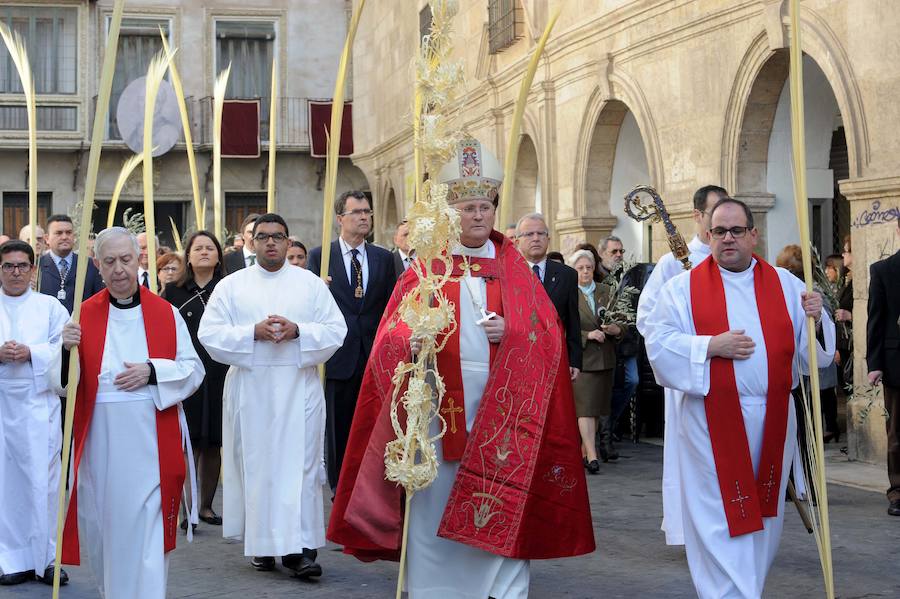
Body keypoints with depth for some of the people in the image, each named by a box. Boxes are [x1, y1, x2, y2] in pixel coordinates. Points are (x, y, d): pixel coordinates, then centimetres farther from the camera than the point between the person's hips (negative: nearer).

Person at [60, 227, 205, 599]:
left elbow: (194, 370, 4)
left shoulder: (166, 314, 3)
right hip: (99, 441, 2)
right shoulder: (84, 315, 6)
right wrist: (67, 350, -15)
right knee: (101, 522, 10)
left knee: (145, 527, -4)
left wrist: (152, 372, -12)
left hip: (149, 442, -2)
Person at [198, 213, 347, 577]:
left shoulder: (311, 283, 8)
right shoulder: (231, 285, 7)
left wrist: (297, 331, -14)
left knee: (300, 463, -5)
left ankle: (300, 547, -6)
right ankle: (261, 542, 12)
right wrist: (253, 332, -14)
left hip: (299, 389, 0)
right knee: (255, 463, 2)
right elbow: (209, 333, -1)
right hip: (249, 389, 0)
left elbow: (335, 329, 2)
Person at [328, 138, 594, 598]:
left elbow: (547, 329, 5)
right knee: (435, 499, -1)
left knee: (500, 501, -2)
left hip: (500, 400, 1)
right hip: (440, 399, 0)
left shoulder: (514, 268, 10)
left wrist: (512, 330, -14)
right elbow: (395, 328, -1)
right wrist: (413, 340, -23)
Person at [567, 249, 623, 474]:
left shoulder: (606, 291, 11)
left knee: (597, 407, 8)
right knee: (585, 407, -12)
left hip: (605, 358, 5)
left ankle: (584, 451, 19)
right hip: (581, 358, -5)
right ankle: (592, 456, -15)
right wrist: (588, 335, -18)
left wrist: (616, 329, -11)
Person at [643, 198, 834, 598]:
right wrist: (710, 347, -18)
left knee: (764, 513, 13)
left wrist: (815, 319, -14)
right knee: (722, 520, -4)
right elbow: (658, 343, -7)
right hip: (712, 420, -3)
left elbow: (814, 349, 7)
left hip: (772, 419, 3)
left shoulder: (785, 285, 8)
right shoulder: (684, 287, 0)